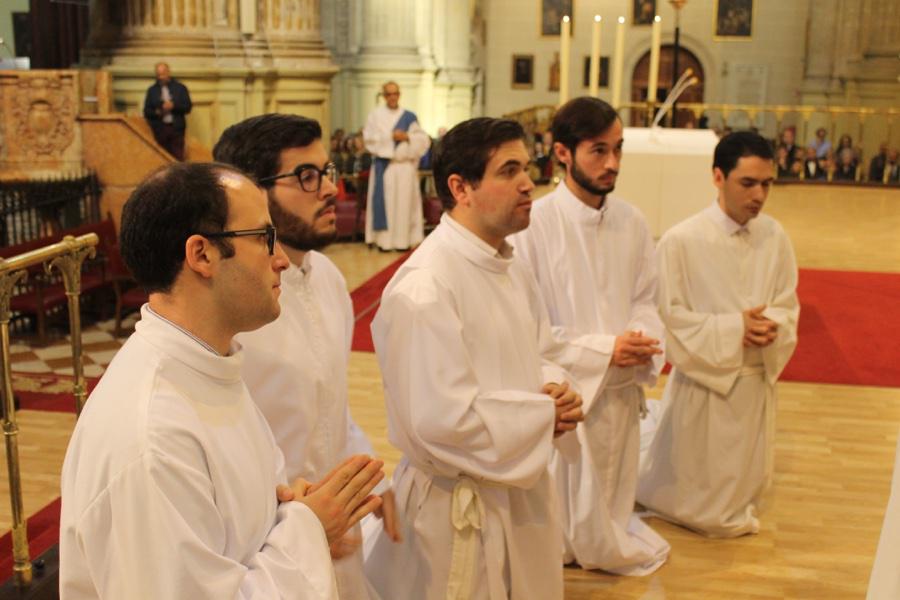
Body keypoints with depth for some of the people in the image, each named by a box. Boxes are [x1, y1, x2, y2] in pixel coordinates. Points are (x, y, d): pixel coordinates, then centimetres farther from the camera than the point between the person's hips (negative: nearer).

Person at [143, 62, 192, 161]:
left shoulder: (180, 88, 11)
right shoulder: (152, 90, 14)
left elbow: (188, 107, 4)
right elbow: (146, 111, 11)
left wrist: (173, 106, -11)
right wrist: (157, 112, -9)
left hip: (176, 128, -1)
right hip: (159, 129, 1)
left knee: (178, 159, -7)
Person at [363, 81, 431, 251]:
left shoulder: (409, 117, 9)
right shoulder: (376, 115, 6)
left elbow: (423, 139, 6)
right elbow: (368, 137, -4)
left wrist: (407, 137, -11)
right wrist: (390, 137, -12)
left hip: (405, 166, 1)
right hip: (384, 165, -1)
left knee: (404, 202, -1)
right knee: (384, 201, -3)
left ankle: (403, 239, 3)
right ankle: (383, 240, 0)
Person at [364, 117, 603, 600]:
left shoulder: (512, 269, 5)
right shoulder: (424, 288, -25)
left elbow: (544, 352, 15)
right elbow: (442, 420, -29)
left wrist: (556, 386, -9)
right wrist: (546, 413, -18)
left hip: (524, 492, 9)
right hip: (456, 510, -8)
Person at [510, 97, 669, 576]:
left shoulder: (632, 223, -1)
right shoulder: (533, 224, -19)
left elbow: (645, 301, 8)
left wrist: (642, 343, -14)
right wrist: (603, 348, -20)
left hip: (620, 390, 6)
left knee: (609, 501, 24)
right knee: (556, 518, 8)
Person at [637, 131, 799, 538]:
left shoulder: (775, 237, -4)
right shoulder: (681, 241, -17)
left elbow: (787, 307, 4)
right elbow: (671, 317, -14)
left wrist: (770, 325, -19)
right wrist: (734, 327, -22)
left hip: (758, 379, 5)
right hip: (704, 379, -4)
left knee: (745, 486, 22)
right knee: (702, 503, 10)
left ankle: (734, 511, 51)